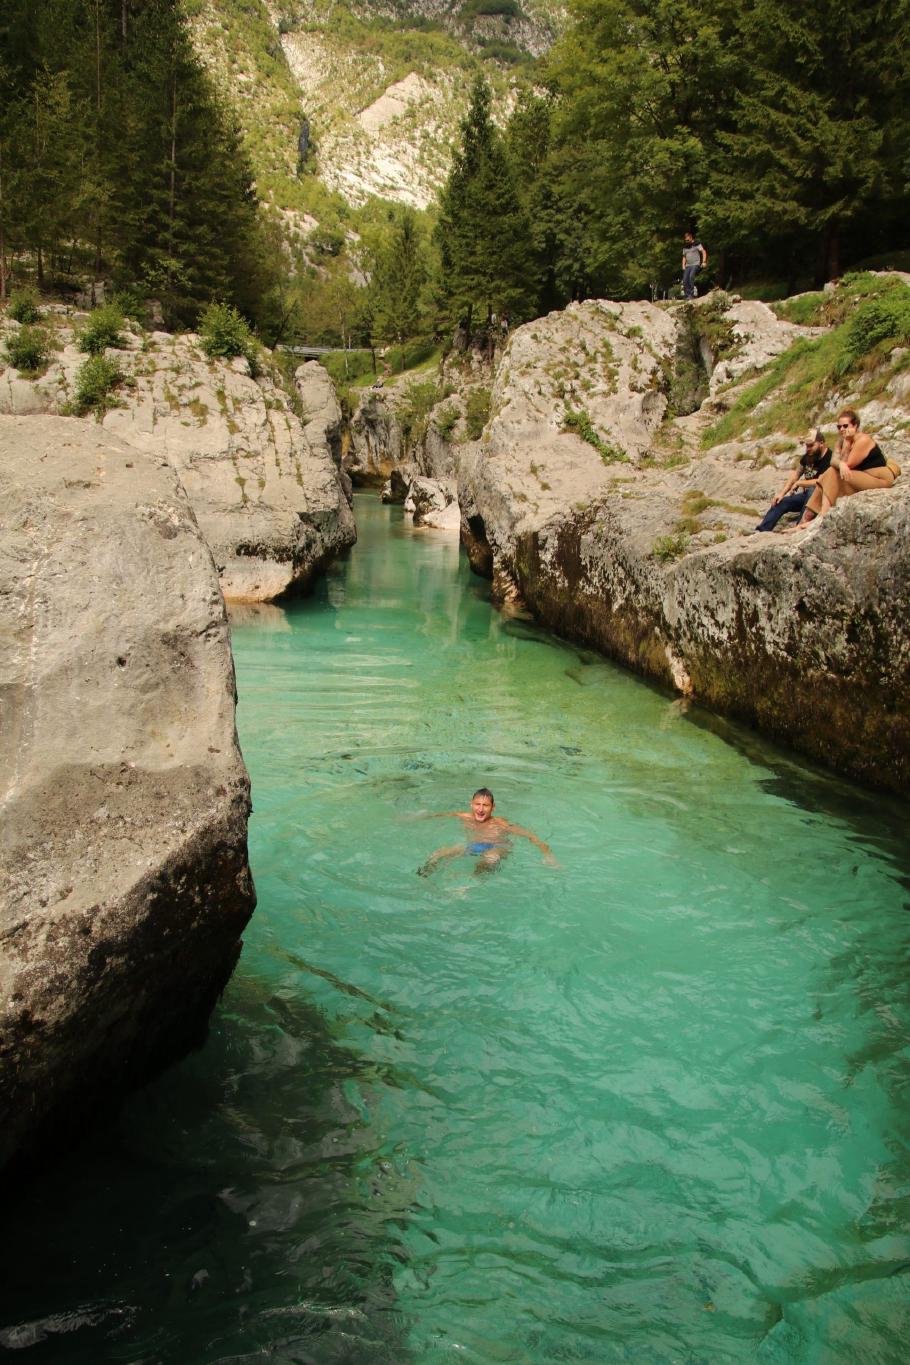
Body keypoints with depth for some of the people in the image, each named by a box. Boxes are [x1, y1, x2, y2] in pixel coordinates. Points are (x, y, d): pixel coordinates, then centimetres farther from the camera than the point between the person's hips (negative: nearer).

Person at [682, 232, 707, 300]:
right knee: (685, 279, -11)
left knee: (691, 276, -28)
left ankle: (691, 294, -26)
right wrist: (683, 265, 12)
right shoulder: (685, 247, 17)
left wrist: (704, 262, -14)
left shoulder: (697, 244, -1)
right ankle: (686, 295, -6)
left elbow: (704, 252, -5)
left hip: (696, 264, -6)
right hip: (688, 266, 6)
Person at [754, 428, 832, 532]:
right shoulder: (807, 456, 5)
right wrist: (782, 493, 3)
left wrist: (799, 483, -14)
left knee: (812, 490, -38)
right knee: (780, 502, -5)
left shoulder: (829, 459, -21)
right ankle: (760, 531, -15)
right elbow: (796, 474, 14)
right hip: (806, 495, 8)